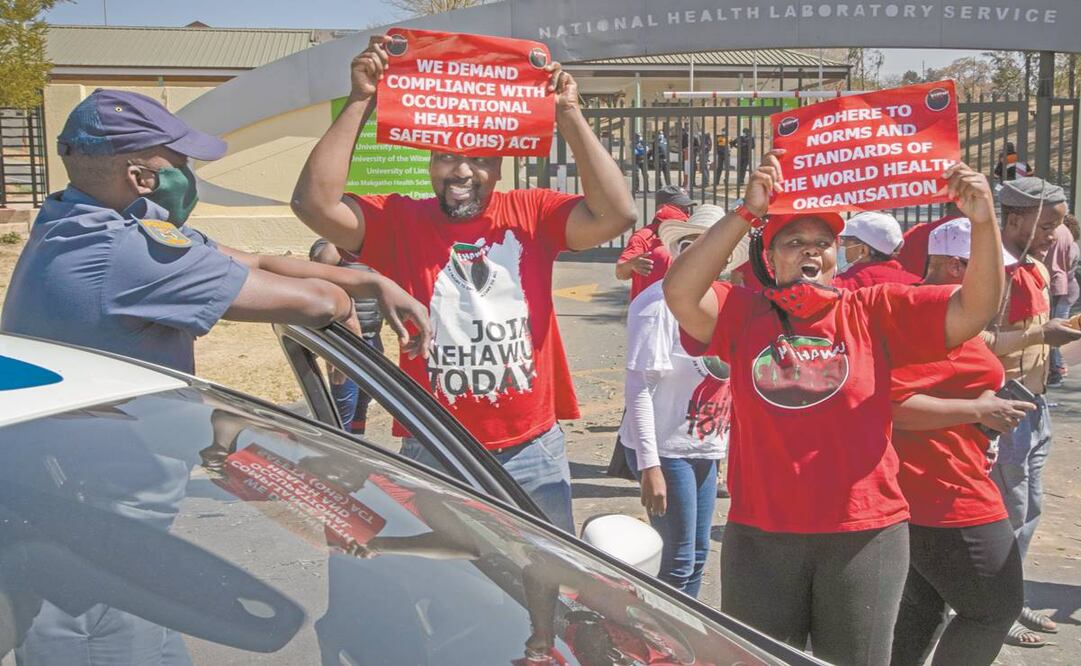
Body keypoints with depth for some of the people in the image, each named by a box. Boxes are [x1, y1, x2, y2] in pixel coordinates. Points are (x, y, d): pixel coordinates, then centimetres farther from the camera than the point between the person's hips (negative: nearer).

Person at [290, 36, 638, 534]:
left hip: (532, 453, 1)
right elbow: (315, 202, -16)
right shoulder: (399, 222, -2)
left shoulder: (533, 215, 0)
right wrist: (360, 102, -16)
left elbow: (615, 213, -13)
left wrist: (568, 114, -15)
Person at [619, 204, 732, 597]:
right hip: (666, 450, -8)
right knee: (678, 561, -1)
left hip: (704, 448, 8)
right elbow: (639, 388, -18)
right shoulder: (660, 303, -16)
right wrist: (649, 465, -21)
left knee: (697, 555, 16)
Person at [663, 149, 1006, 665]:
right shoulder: (744, 315, 0)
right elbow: (680, 293, -17)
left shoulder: (876, 312, 0)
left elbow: (975, 308, -5)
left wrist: (983, 223, -21)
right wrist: (746, 213, -23)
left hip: (865, 533, 0)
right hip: (760, 537, 0)